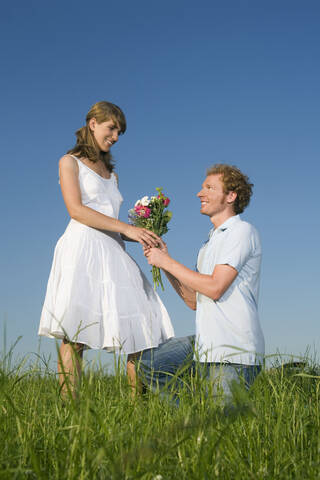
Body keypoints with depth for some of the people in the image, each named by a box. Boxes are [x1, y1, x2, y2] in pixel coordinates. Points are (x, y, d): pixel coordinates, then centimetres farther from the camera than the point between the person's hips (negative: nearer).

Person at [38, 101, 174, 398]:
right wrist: (126, 228, -12)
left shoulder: (111, 173, 28)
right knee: (74, 336, -14)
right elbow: (76, 210, -5)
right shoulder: (70, 162, 11)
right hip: (82, 246, -6)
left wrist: (143, 236, 5)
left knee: (142, 331, -7)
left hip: (113, 252, 6)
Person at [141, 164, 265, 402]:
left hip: (234, 351, -9)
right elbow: (194, 301, 18)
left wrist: (167, 262, -9)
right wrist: (164, 259, 10)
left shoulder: (242, 231, -7)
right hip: (208, 344, 9)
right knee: (145, 360, 3)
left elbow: (215, 288, -18)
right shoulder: (211, 242, 20)